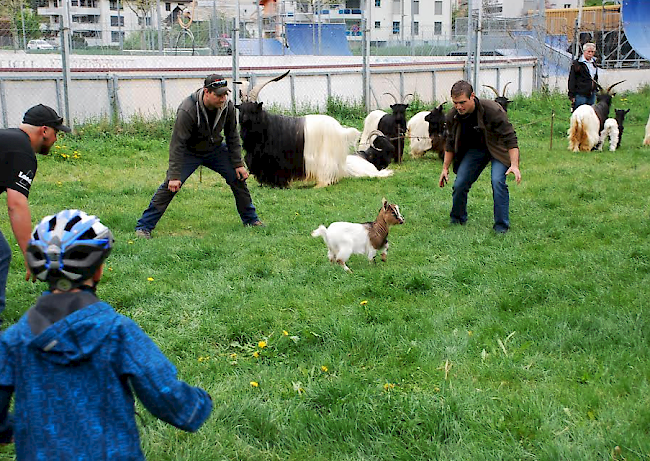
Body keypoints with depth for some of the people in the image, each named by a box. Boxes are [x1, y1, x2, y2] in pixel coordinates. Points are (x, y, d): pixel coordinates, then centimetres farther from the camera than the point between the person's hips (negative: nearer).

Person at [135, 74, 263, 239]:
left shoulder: (227, 106, -16)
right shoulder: (187, 111, -32)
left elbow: (232, 136, -2)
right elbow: (177, 144, -30)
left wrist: (238, 164, -3)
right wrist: (174, 176, -32)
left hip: (216, 149, 5)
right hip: (189, 151, -5)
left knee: (238, 178, 0)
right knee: (170, 186, -17)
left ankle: (251, 220, 20)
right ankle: (144, 226, -9)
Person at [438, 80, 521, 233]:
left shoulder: (493, 111, -31)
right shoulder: (452, 116, -16)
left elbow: (510, 138, -27)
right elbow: (450, 143, 2)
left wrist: (514, 165, -37)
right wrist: (445, 168, 3)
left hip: (497, 149, -4)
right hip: (474, 149, 5)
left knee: (498, 182, -24)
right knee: (460, 184, -4)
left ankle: (501, 226, -12)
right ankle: (457, 220, 19)